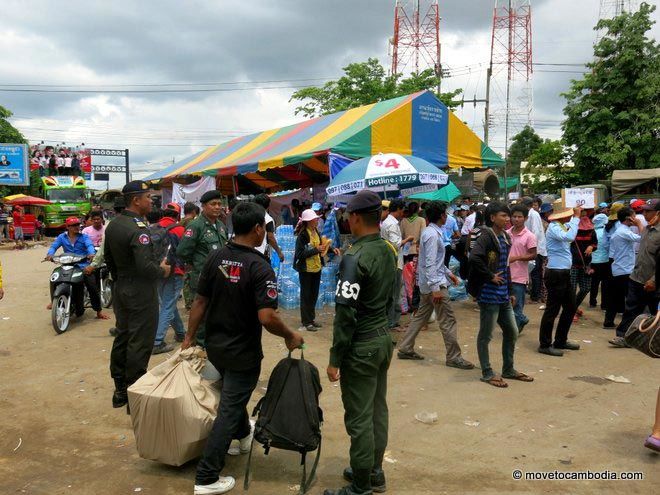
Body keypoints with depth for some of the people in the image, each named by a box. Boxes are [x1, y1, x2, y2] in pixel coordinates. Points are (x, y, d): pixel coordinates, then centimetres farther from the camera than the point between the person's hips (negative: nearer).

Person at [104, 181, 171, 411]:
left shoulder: (113, 224, 6)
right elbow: (146, 267, -29)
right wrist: (163, 271, -11)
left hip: (120, 289, 9)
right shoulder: (138, 228, -23)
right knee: (139, 344, 0)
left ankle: (120, 391, 28)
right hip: (140, 293, -9)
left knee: (122, 337, 17)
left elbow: (108, 257, 17)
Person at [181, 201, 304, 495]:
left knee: (233, 394, 30)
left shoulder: (215, 257, -6)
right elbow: (266, 317, -29)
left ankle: (244, 435, 55)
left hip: (214, 346, 7)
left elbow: (199, 302, -2)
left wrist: (189, 338, 8)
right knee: (228, 410, 5)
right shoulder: (260, 267, -24)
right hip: (242, 352, -7)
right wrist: (290, 337, -12)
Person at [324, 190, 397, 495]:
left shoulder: (355, 257, -20)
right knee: (378, 410, 18)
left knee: (359, 418, 2)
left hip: (361, 346, -9)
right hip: (383, 338, 9)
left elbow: (346, 313, -21)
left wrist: (335, 358, -15)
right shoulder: (389, 251, 6)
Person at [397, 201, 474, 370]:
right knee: (448, 320, -3)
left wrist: (448, 273, 22)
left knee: (421, 316, 16)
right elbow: (430, 264, -24)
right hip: (434, 283, -10)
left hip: (427, 284, 10)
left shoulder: (431, 231, 12)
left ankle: (405, 349, 22)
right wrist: (436, 288, -26)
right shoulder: (433, 235, -19)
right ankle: (454, 357, 5)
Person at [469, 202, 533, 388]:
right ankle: (487, 373, 17)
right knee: (486, 335, 4)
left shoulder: (505, 237, 12)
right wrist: (490, 276, -21)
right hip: (489, 294, -9)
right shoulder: (486, 236, -15)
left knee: (512, 332, 16)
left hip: (503, 295, 9)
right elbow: (474, 258, -33)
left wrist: (510, 292, 20)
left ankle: (508, 370, 31)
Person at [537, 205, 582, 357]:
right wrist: (576, 217, -23)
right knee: (552, 310, -3)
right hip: (555, 274, -10)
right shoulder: (554, 227, -16)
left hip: (564, 273, 10)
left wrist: (577, 216, 18)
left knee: (570, 307, 17)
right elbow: (569, 237, -33)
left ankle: (561, 341, 28)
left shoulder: (562, 225, 12)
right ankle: (545, 345, 6)